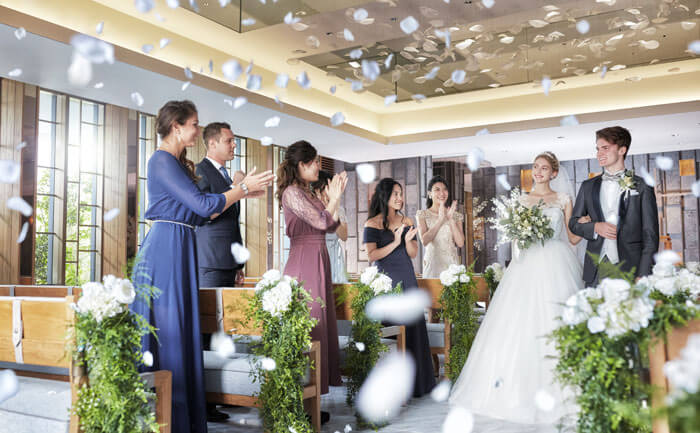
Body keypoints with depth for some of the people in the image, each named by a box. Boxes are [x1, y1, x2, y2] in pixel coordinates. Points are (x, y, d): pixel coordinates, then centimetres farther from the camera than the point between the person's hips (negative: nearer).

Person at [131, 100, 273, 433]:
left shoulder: (178, 163, 19)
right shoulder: (162, 161, -10)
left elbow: (199, 214, 18)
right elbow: (203, 205, -15)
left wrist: (240, 191, 16)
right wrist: (244, 188, -5)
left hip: (179, 250, 9)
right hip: (166, 248, -9)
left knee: (182, 331, 10)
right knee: (166, 331, -4)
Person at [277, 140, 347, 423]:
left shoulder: (307, 193, 19)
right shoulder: (292, 193, -9)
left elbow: (332, 227, 17)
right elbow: (321, 222, -16)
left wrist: (335, 198, 10)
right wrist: (334, 198, -1)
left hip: (318, 262, 9)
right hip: (305, 264, -9)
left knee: (318, 326, 9)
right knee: (308, 328, -8)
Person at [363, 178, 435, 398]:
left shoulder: (407, 221, 11)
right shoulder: (372, 224, -1)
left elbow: (413, 253, 10)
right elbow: (372, 255, -8)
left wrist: (408, 240, -10)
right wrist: (395, 243, -16)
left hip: (407, 279, 4)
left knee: (413, 325, 3)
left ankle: (415, 380, 12)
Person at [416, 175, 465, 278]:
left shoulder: (456, 215, 9)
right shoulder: (423, 214, 3)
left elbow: (460, 243, -2)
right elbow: (424, 241, -11)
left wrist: (450, 219, -10)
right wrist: (440, 219, -15)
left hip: (452, 265, 2)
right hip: (432, 264, -2)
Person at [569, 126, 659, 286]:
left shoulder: (642, 187, 4)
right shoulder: (588, 186, 14)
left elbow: (650, 235, 1)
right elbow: (573, 222, 17)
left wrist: (643, 275, -8)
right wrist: (595, 227, -4)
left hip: (630, 268, -2)